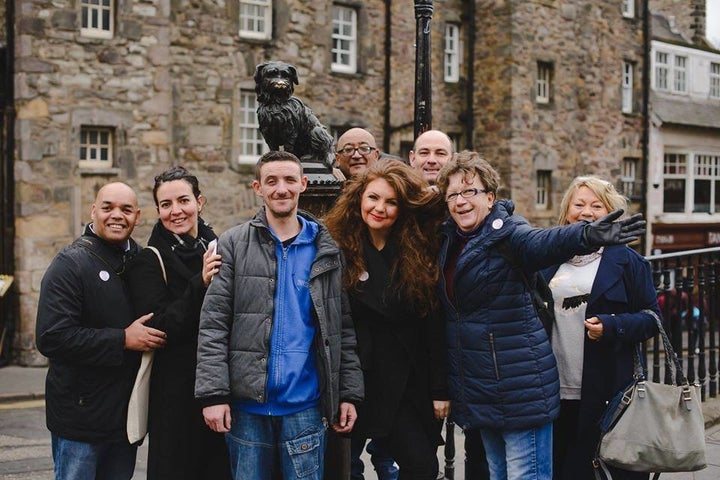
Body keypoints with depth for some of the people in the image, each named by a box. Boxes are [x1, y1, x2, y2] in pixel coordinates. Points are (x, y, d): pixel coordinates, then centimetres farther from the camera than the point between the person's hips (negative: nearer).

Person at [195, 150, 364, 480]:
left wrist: (350, 393, 2)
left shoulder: (326, 249, 6)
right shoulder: (234, 244, 1)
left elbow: (343, 330, 8)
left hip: (305, 405, 1)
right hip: (247, 403, 0)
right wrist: (213, 392, -11)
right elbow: (213, 325, -3)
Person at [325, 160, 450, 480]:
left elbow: (433, 327, 3)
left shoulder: (419, 253, 2)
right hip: (364, 380, -3)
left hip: (410, 383, 3)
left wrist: (440, 390, 2)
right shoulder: (338, 251, -5)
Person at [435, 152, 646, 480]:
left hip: (520, 388, -7)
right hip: (480, 390, 8)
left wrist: (587, 235, -55)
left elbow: (540, 243, -36)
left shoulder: (507, 233, -13)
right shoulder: (450, 240, 8)